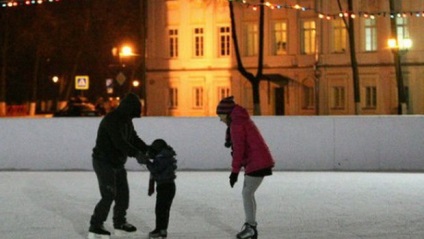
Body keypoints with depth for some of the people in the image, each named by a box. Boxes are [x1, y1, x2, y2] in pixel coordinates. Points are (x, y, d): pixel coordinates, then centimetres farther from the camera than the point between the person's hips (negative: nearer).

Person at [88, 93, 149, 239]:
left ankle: (120, 224, 26)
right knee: (109, 196, -11)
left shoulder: (126, 120, 7)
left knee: (123, 194, 13)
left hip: (117, 164, 10)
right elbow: (119, 142, -35)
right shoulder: (111, 120, -24)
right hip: (103, 163, -10)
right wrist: (136, 154, -41)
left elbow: (134, 139, 10)